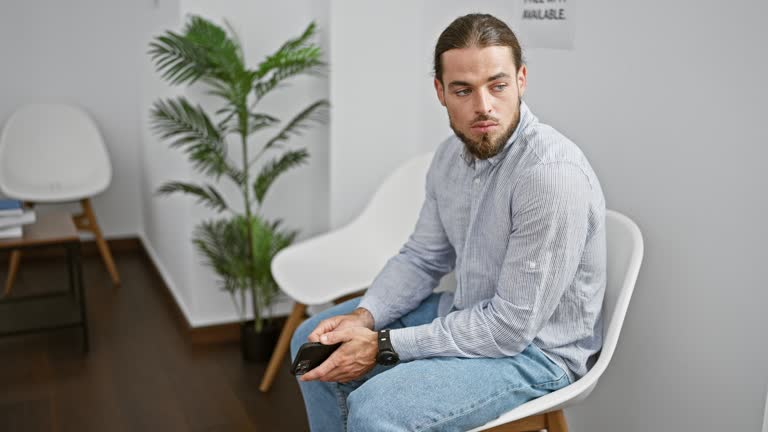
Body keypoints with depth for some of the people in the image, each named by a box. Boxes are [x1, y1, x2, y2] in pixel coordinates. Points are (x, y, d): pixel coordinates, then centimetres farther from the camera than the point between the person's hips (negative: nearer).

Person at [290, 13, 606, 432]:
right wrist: (364, 316, -11)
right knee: (313, 342, 10)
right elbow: (421, 258, 7)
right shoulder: (451, 155, -2)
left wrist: (384, 346, -23)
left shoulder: (552, 173, -29)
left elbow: (511, 328, -27)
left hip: (533, 349, -8)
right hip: (466, 315, 8)